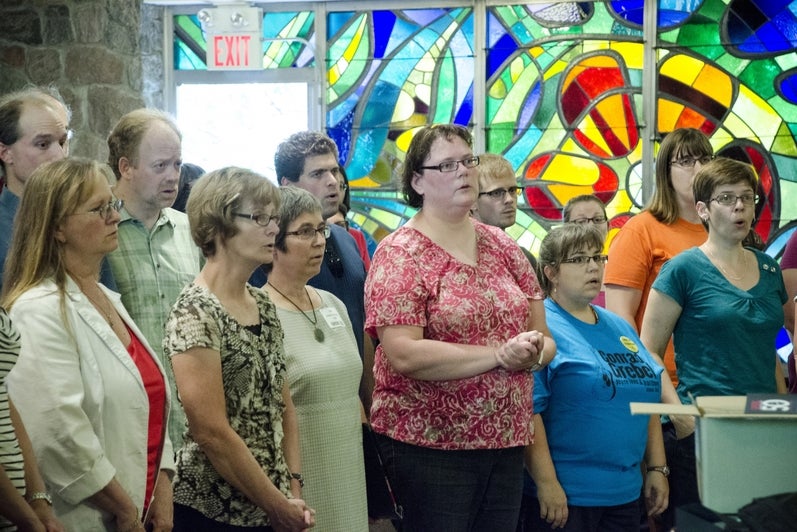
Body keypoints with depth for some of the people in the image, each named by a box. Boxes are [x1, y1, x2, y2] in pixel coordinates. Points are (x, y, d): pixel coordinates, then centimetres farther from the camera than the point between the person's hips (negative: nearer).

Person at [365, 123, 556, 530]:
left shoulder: (501, 246, 10)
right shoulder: (400, 254, -8)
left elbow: (544, 339, 13)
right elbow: (404, 355, -20)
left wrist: (534, 352, -10)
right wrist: (499, 354, -20)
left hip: (507, 441, 6)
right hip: (429, 445, -6)